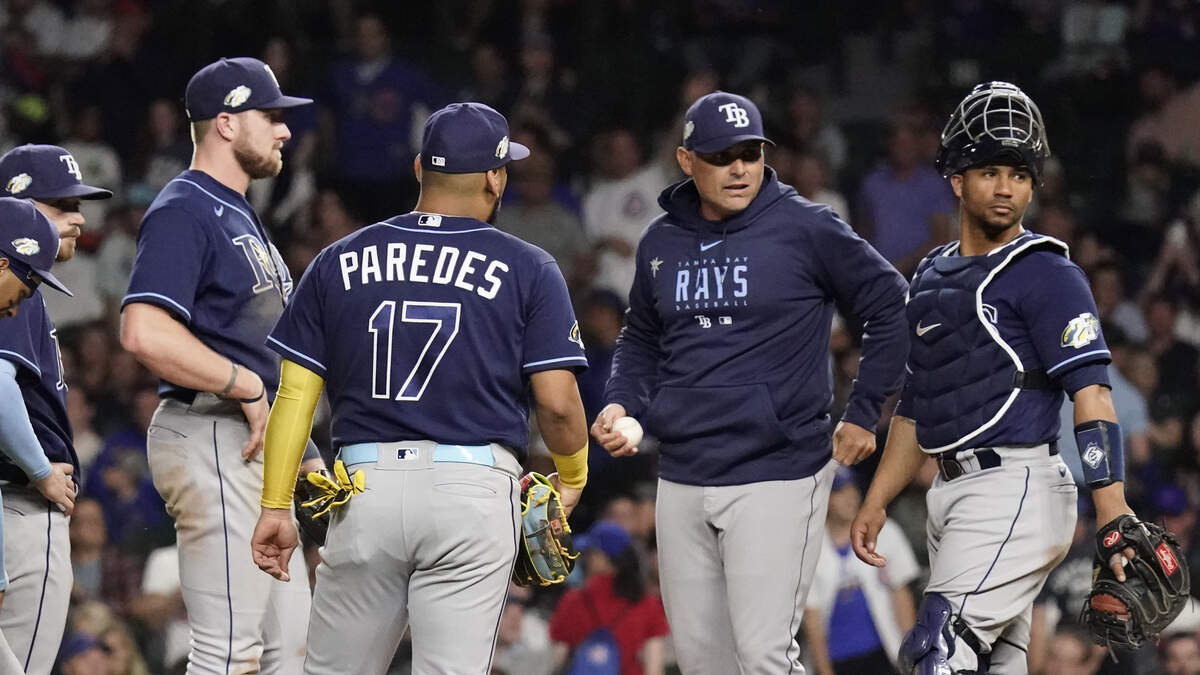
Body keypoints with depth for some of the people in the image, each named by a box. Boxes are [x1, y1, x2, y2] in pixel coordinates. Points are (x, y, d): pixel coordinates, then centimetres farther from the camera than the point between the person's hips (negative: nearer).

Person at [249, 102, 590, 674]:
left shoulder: (338, 262, 10)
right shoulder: (527, 270, 2)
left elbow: (296, 392, 7)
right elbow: (557, 401, -3)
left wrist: (276, 506, 10)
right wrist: (572, 478, 16)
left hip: (368, 488, 2)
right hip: (475, 494, -2)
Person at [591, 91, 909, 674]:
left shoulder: (806, 228, -6)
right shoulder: (661, 242, 10)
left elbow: (891, 308, 0)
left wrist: (863, 414, -1)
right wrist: (621, 403, 6)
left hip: (776, 476, -6)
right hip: (681, 481, 6)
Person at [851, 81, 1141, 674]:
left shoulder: (1044, 274, -6)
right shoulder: (933, 276, 19)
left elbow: (1091, 393, -14)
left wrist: (1113, 516, -24)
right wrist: (876, 501, 19)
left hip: (1015, 488, -8)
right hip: (953, 492, 8)